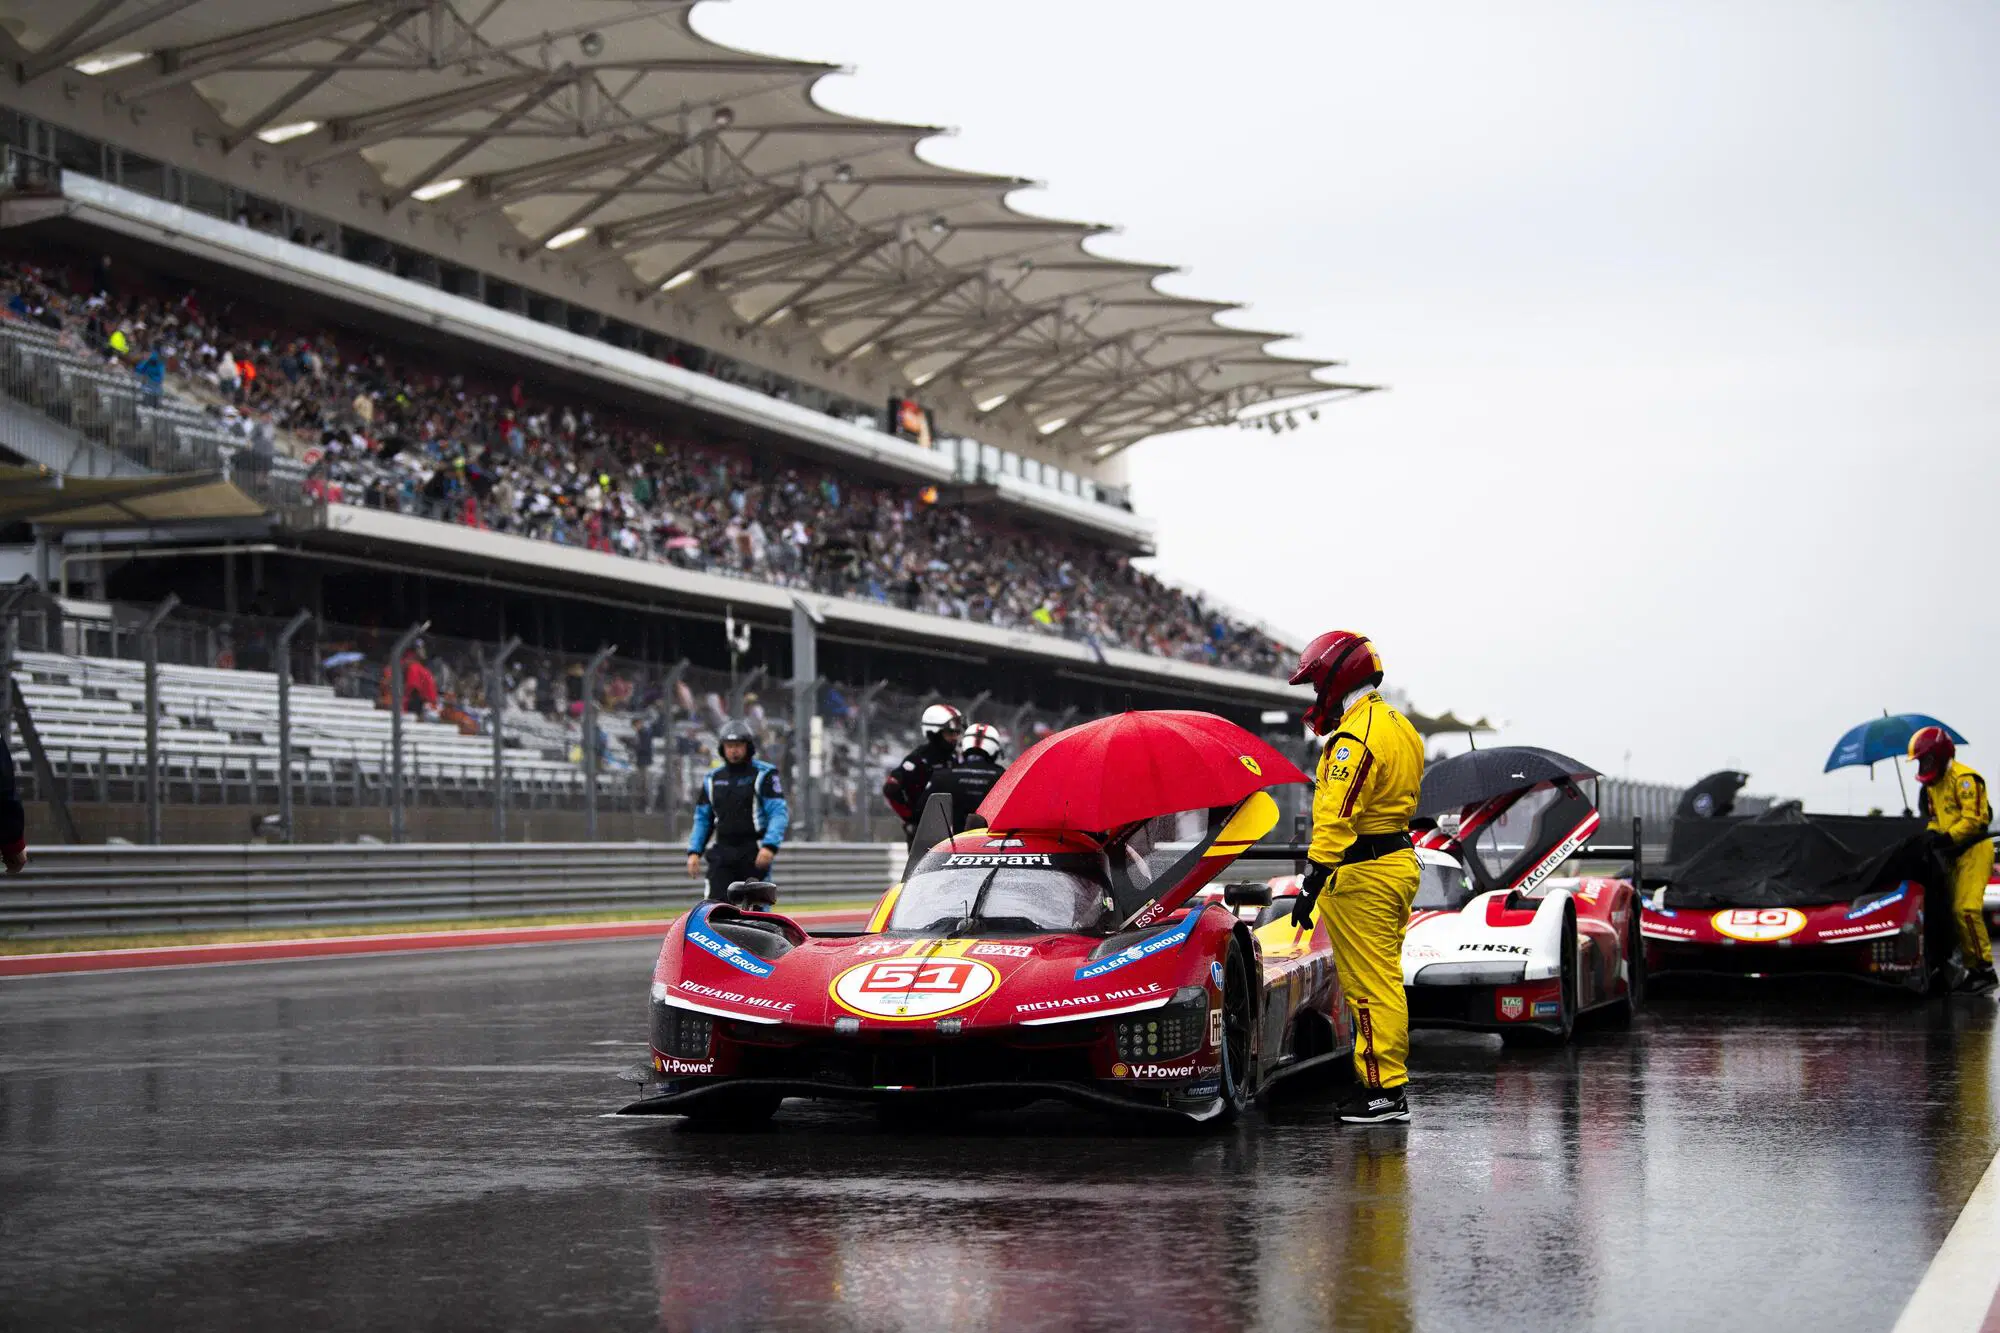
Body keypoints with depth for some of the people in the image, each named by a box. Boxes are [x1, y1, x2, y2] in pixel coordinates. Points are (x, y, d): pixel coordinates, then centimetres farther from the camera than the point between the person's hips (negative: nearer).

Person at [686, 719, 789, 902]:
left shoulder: (764, 774, -1)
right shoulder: (713, 779, 14)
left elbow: (780, 813, -8)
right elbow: (702, 818, 20)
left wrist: (770, 845, -22)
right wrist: (694, 851, 8)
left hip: (754, 853, -4)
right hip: (722, 851, 4)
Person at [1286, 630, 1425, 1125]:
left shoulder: (1355, 737, -19)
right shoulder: (1398, 726, 14)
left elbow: (1336, 815, -27)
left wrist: (1315, 880, -29)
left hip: (1361, 876, -10)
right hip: (1399, 861, 10)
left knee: (1370, 985, -5)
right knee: (1383, 980, 16)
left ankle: (1384, 1092, -2)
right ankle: (1389, 1079, 23)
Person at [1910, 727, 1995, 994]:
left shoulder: (1963, 779, -13)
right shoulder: (1932, 785, 17)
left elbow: (1974, 819, -20)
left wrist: (1948, 837, -25)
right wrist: (1931, 834, 4)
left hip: (1974, 850, -10)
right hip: (1955, 854, 10)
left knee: (1967, 908, -20)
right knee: (1957, 910, 6)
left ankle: (1984, 969, -18)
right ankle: (1974, 968, 10)